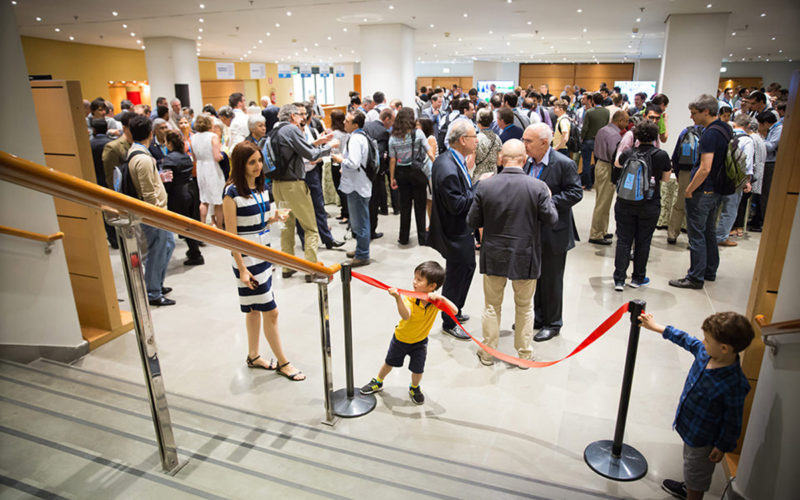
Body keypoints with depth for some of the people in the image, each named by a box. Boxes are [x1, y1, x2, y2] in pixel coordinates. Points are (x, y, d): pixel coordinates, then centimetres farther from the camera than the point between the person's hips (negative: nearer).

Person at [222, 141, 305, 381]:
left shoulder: (262, 187, 6)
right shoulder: (232, 193, -16)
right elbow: (231, 235, -16)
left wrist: (274, 217, -5)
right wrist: (242, 269, -17)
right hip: (247, 259, -7)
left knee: (255, 308, 17)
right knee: (270, 311, -2)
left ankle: (253, 356, 32)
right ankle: (282, 363, 12)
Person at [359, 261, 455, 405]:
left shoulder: (435, 301, -23)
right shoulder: (409, 298, -30)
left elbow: (455, 311, -33)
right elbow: (406, 315, -49)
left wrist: (441, 298, -48)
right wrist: (398, 298, -65)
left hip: (420, 342, 1)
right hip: (401, 338, -1)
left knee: (417, 370, 6)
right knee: (389, 363, 19)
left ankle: (414, 388, 40)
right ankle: (378, 383, 47)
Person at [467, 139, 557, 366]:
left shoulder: (485, 186, -13)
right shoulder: (538, 187, -15)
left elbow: (473, 221, -7)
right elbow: (551, 218, -5)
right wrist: (548, 198, 12)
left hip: (494, 256, 1)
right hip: (526, 256, 0)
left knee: (492, 306, 17)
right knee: (524, 307, 18)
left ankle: (487, 353, 30)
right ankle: (524, 354, 32)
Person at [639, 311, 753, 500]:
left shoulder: (735, 385, -36)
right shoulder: (704, 352, -17)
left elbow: (732, 421, -23)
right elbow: (685, 340, 4)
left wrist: (722, 447, -11)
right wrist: (656, 327, 11)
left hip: (704, 439, -8)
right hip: (689, 427, 8)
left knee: (697, 476, 18)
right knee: (690, 463, 34)